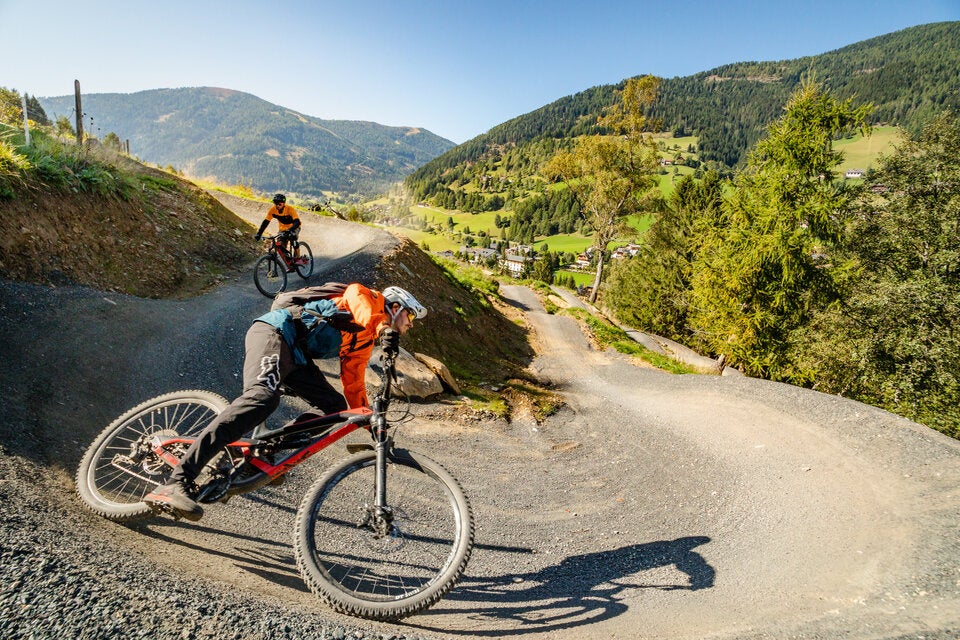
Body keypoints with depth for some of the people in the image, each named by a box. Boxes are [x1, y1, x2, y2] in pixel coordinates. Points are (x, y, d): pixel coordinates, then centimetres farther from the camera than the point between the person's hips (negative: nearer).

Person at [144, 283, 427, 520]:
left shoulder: (365, 341, 26)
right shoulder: (371, 297, 6)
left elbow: (353, 386, 25)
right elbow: (355, 293, -20)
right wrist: (383, 328, -37)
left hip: (296, 356, 9)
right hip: (275, 332, -9)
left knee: (335, 407, 0)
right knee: (262, 397, -32)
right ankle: (176, 482, -37)